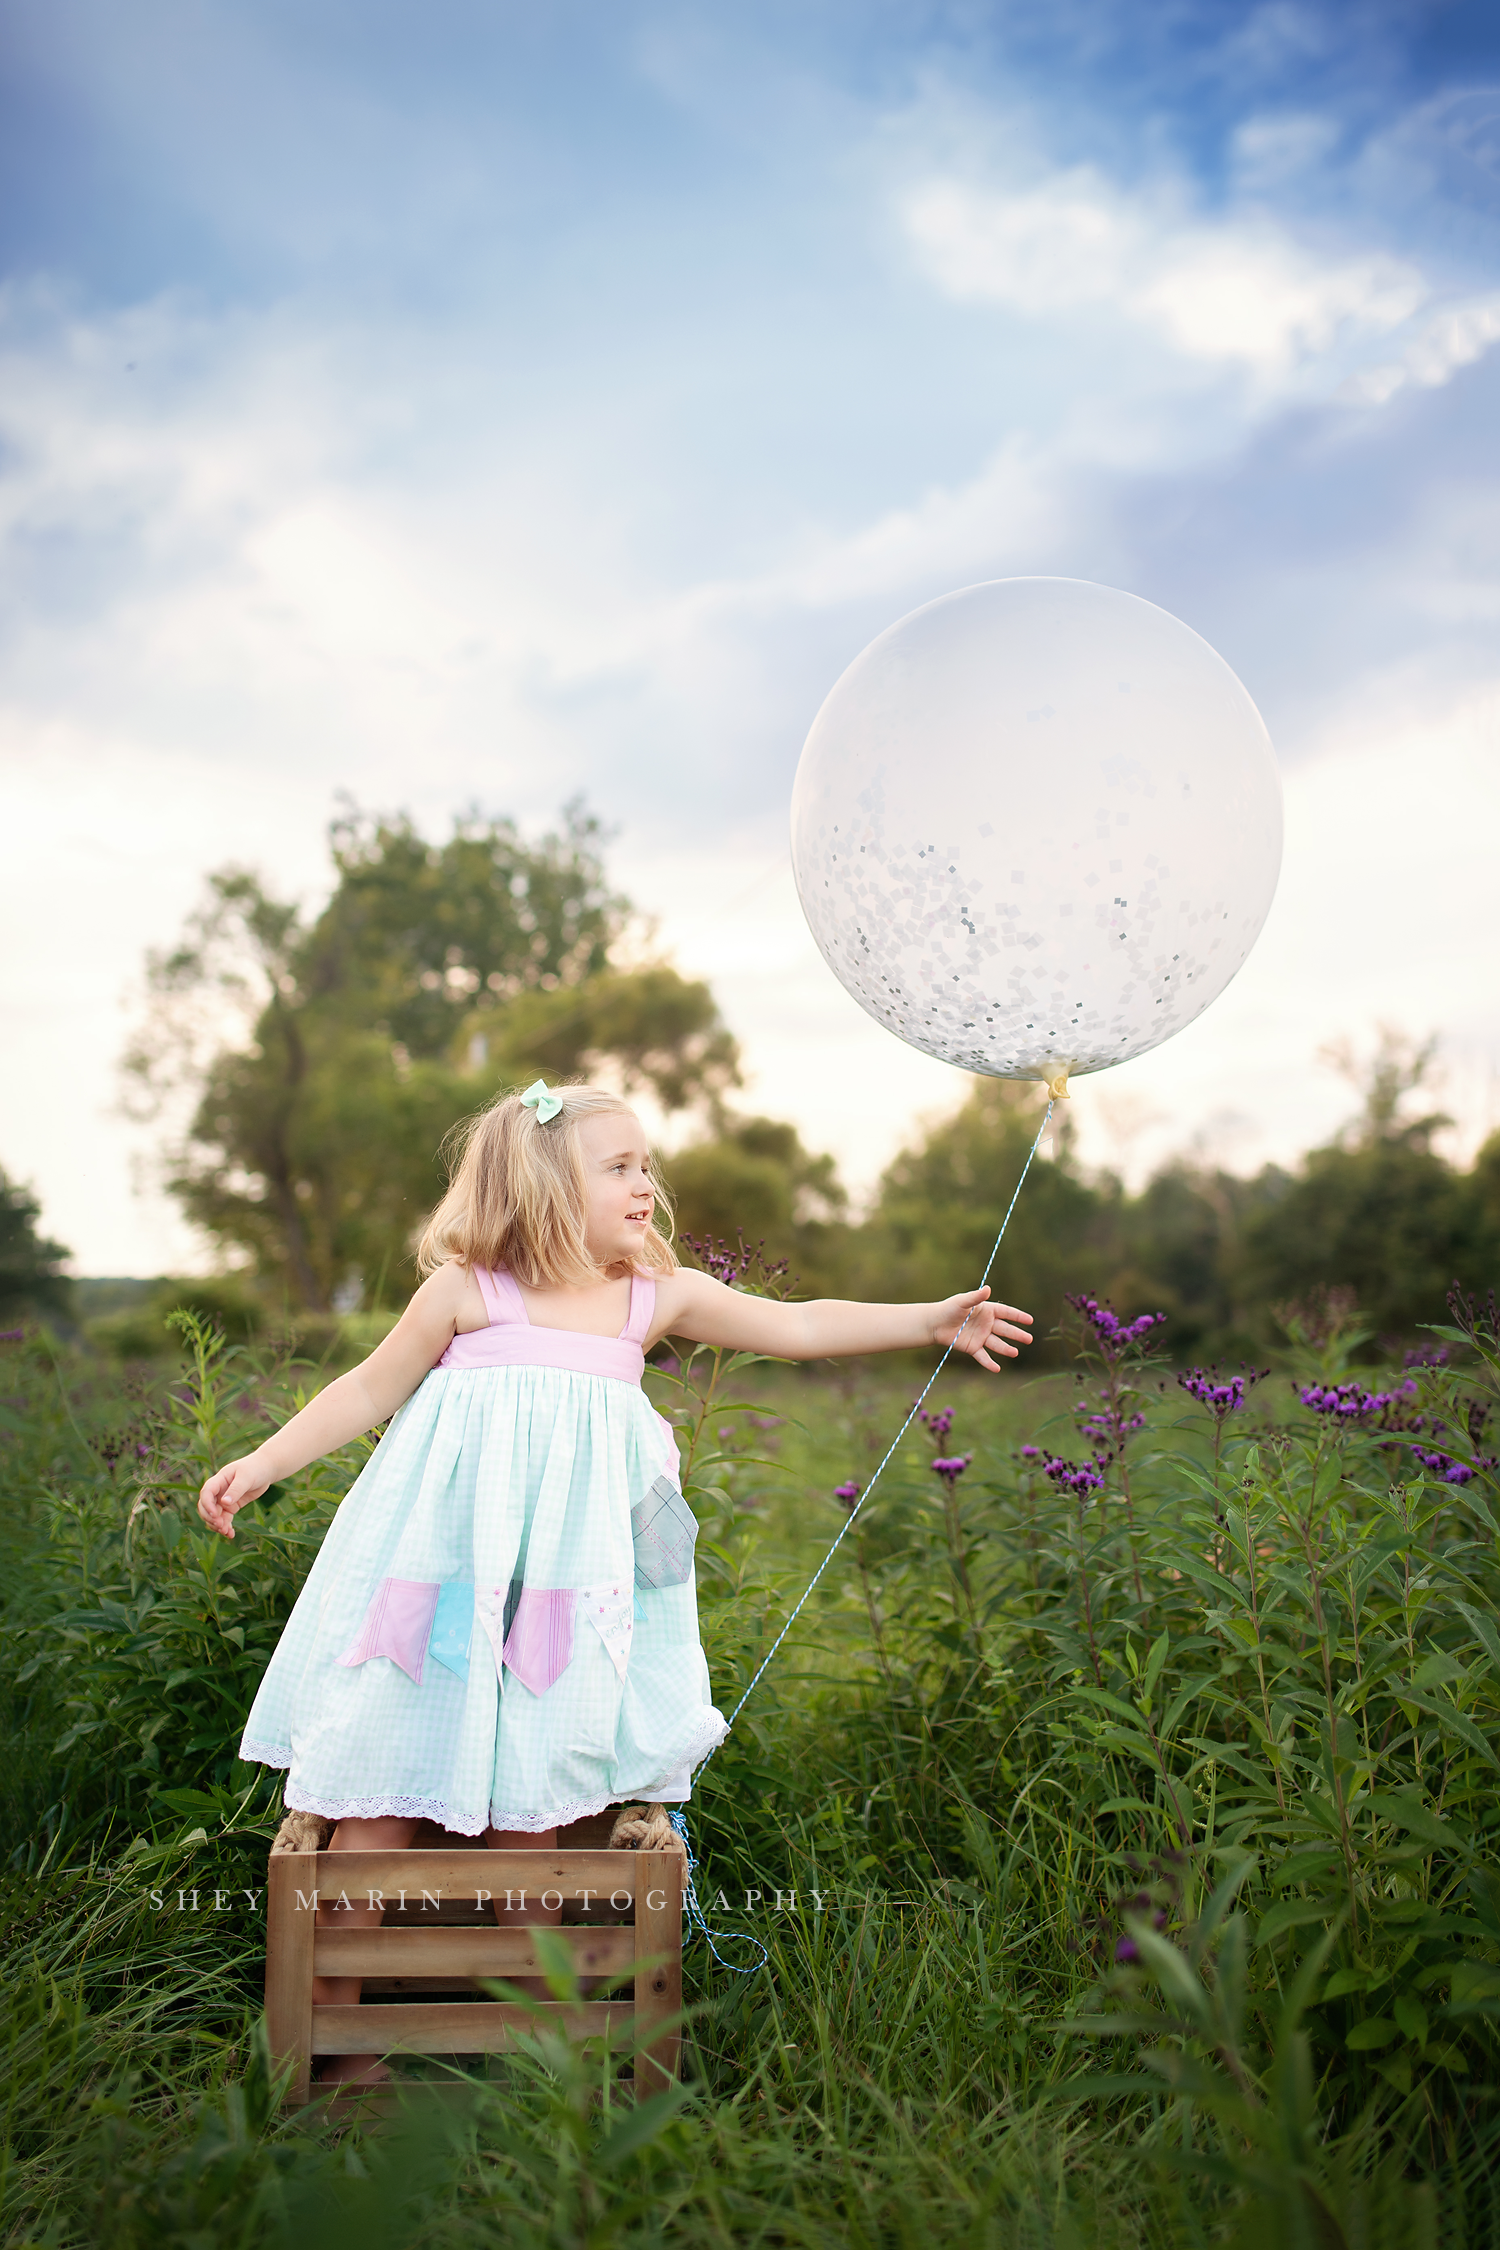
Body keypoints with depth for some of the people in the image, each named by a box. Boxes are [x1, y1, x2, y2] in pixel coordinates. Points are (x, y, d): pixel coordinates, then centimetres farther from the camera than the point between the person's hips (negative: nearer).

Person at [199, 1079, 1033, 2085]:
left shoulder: (659, 1295, 6)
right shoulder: (464, 1291, -3)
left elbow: (799, 1325, 7)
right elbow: (369, 1390, 5)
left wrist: (932, 1320, 3)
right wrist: (263, 1463, -1)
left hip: (572, 1573, 3)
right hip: (451, 1567, -3)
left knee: (533, 1785, 7)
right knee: (390, 1778, 0)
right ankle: (336, 2024, 14)